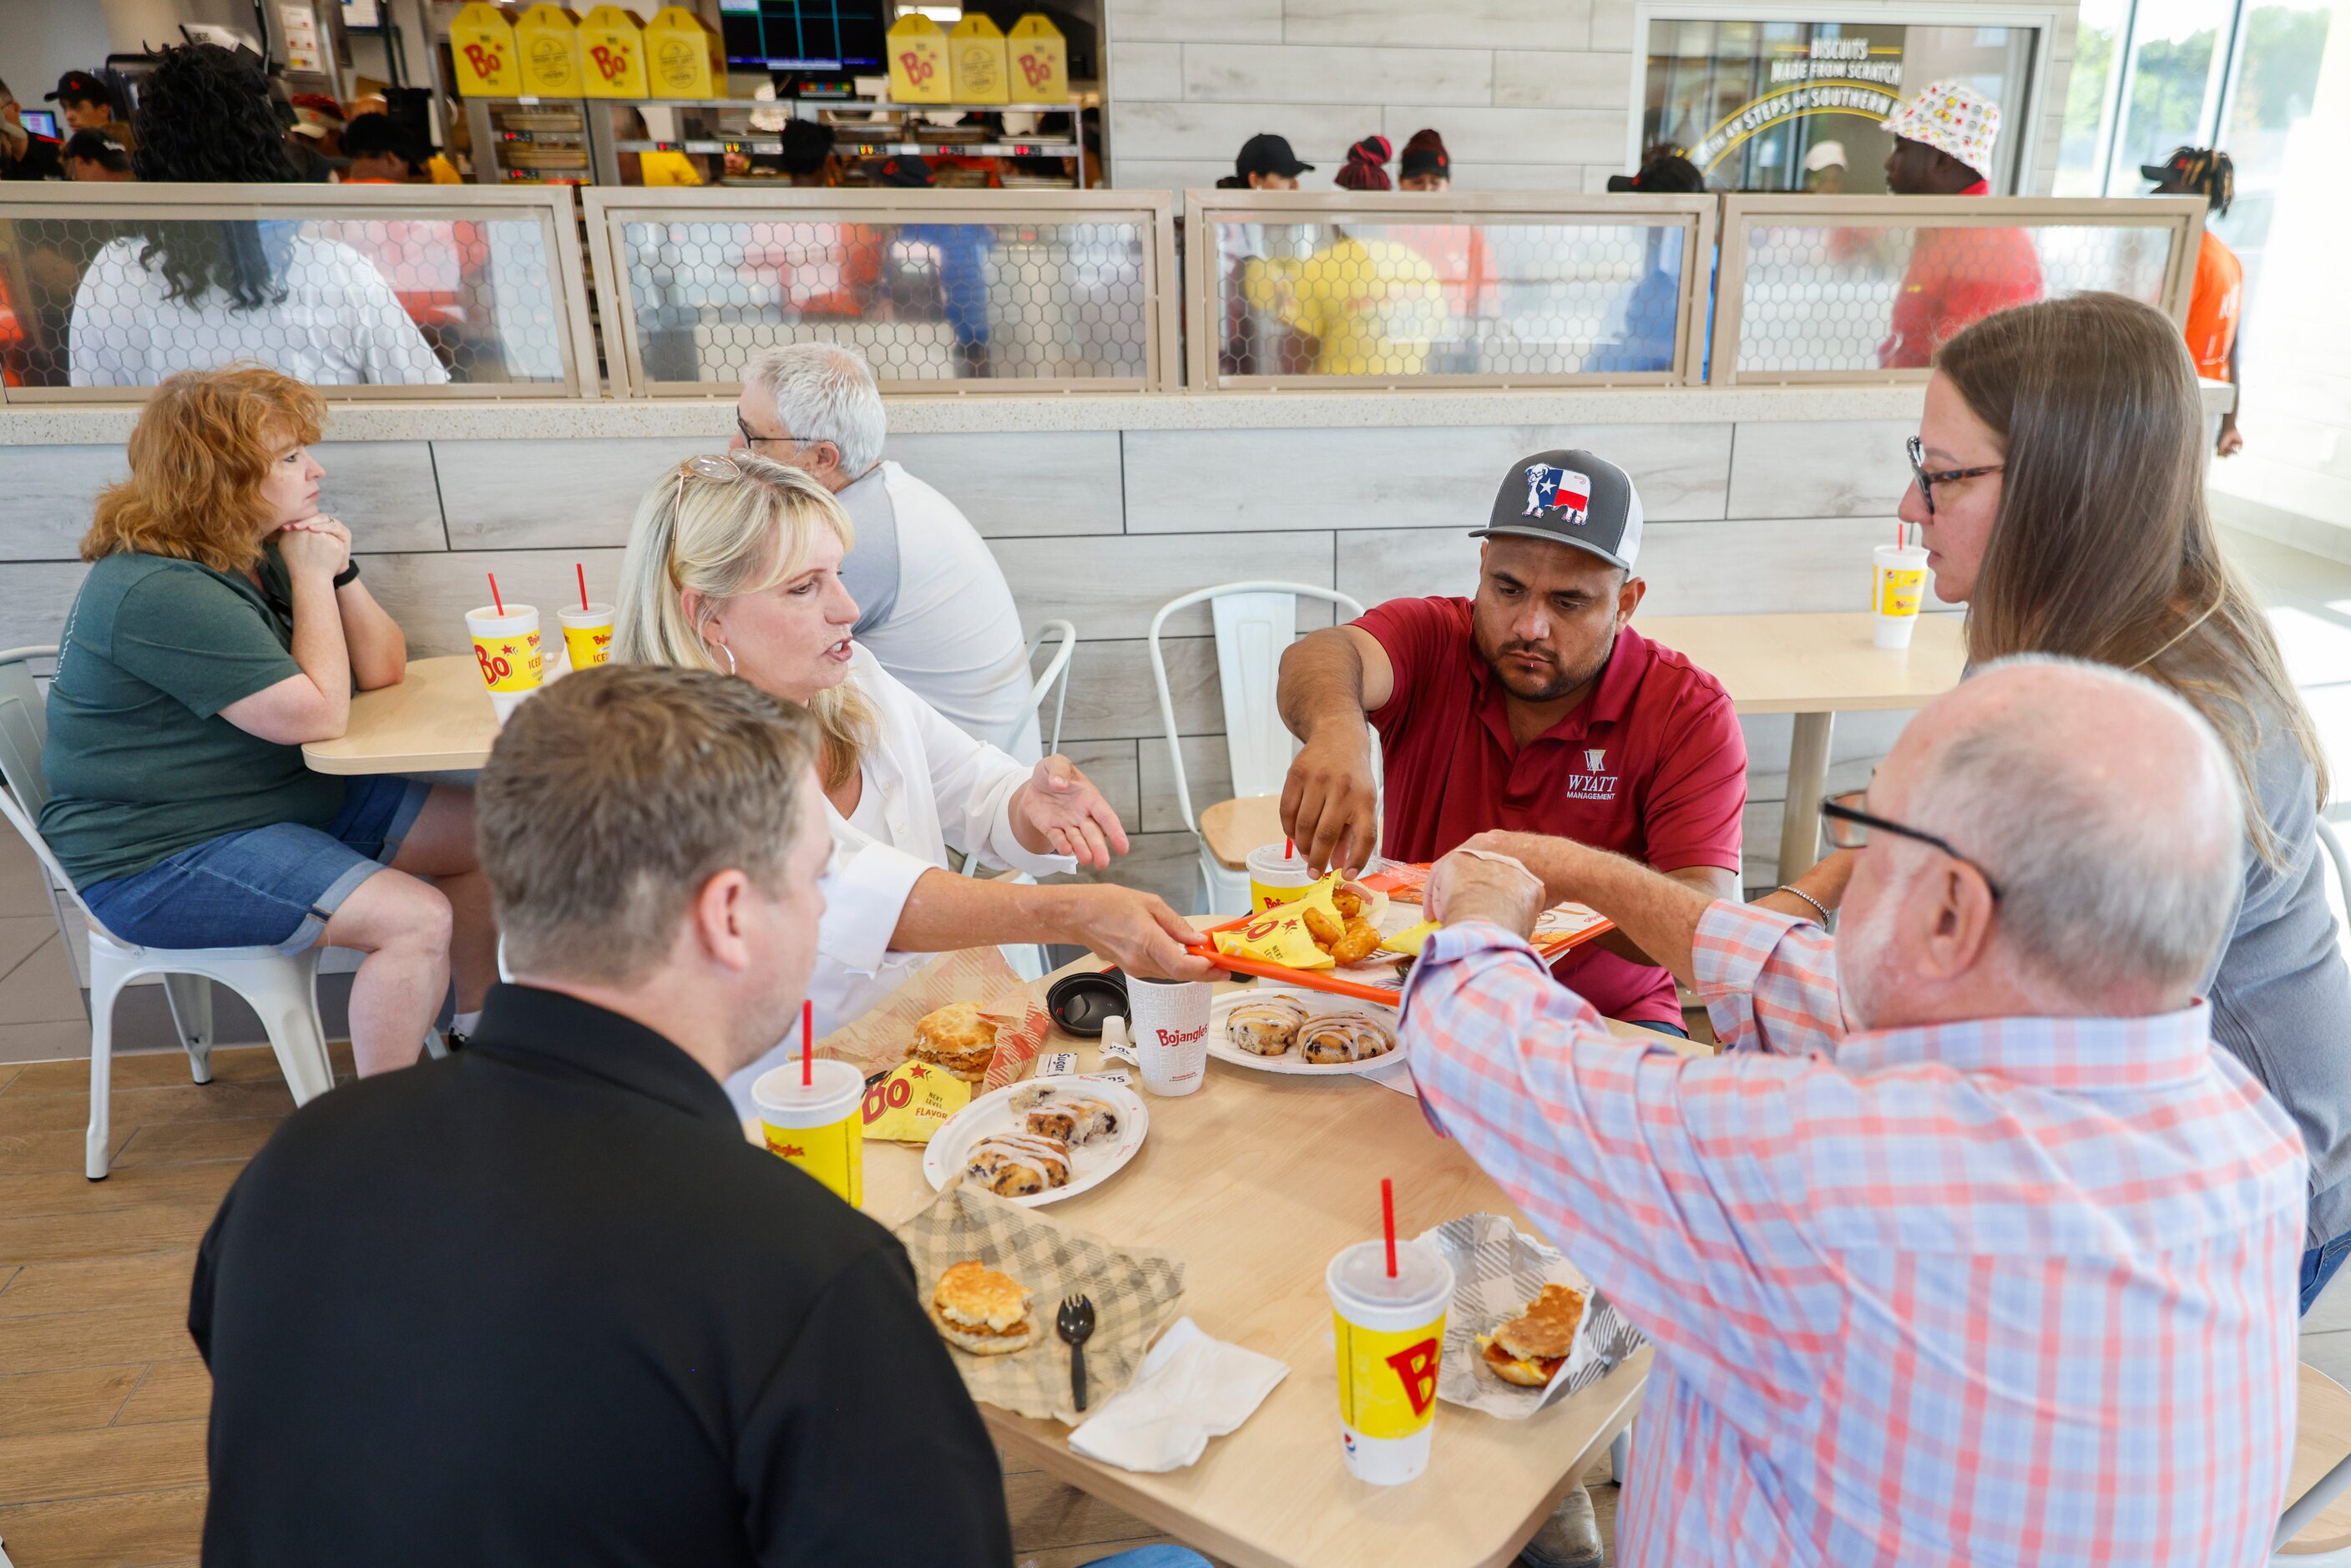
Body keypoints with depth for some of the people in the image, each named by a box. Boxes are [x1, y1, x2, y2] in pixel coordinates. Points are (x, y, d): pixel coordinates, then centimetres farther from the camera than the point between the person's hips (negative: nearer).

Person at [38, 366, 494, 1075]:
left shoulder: (259, 554, 7)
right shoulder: (158, 592, -23)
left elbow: (383, 670, 7)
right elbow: (320, 715, -25)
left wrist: (340, 573, -10)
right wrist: (311, 577, -16)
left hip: (289, 796, 10)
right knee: (416, 918, -26)